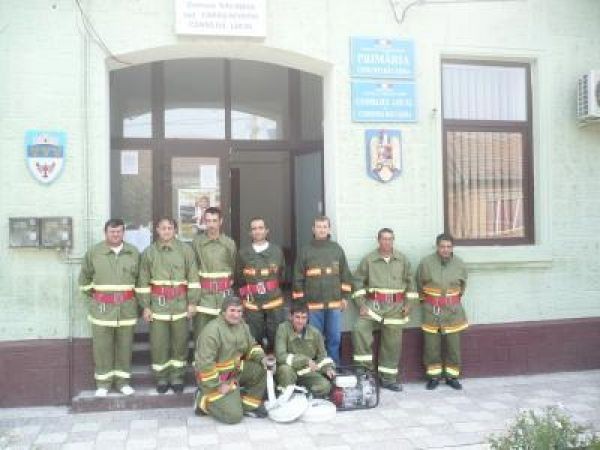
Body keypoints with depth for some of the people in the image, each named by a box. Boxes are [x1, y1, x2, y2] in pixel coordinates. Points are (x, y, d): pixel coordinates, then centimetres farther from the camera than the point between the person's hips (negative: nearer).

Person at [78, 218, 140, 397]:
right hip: (102, 307, -1)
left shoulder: (133, 253, 4)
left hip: (127, 307, 2)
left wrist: (135, 300, 9)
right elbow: (85, 278, 9)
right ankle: (103, 382, 14)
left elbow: (140, 278, 12)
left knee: (125, 345, 7)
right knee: (102, 347, 2)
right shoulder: (94, 252, -1)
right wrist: (93, 297, 9)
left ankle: (123, 380, 19)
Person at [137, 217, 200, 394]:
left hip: (180, 303, 0)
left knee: (180, 342, 5)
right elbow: (143, 281, 4)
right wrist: (146, 306, 0)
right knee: (158, 343, 3)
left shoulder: (185, 250, 1)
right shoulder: (149, 252, 3)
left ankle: (177, 377, 18)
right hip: (158, 303, 0)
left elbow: (193, 277, 0)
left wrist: (192, 302, -4)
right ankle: (161, 377, 17)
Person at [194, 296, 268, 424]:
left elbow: (251, 346, 13)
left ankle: (249, 405, 4)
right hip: (214, 377, -8)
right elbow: (205, 363, -28)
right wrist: (217, 385, -23)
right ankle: (203, 401, 8)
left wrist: (261, 357, -8)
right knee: (233, 416, -14)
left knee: (261, 369, -10)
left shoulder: (242, 326, 0)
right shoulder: (212, 330, -26)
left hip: (235, 371, 8)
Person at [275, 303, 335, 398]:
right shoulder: (283, 328, -16)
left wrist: (328, 368, -13)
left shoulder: (315, 333, -5)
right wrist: (305, 360, -28)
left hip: (307, 372, 3)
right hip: (290, 370, -2)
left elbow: (322, 356, 9)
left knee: (325, 386, -23)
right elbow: (280, 356, -23)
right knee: (285, 369, -36)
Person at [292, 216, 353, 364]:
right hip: (313, 304, -1)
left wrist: (344, 296, 7)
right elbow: (298, 278, 2)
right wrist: (300, 302, 0)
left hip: (335, 303, 2)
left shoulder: (337, 249, 7)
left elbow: (345, 274, 11)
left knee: (334, 338, 9)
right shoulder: (305, 251, 1)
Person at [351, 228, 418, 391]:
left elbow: (409, 281, 11)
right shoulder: (368, 259, -2)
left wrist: (408, 303, 5)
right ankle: (364, 367, -12)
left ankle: (388, 378, 20)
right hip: (373, 304, -2)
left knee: (392, 343, 6)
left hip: (395, 307, 2)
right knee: (359, 329, -25)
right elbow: (358, 280, 0)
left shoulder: (402, 260, 5)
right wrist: (361, 304, -6)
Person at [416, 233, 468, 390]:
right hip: (431, 309, -1)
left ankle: (452, 376, 19)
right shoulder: (426, 262, -10)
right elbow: (419, 283, 6)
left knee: (453, 345, 5)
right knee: (431, 345, 3)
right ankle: (434, 376, 17)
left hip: (453, 309, 2)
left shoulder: (459, 264, -3)